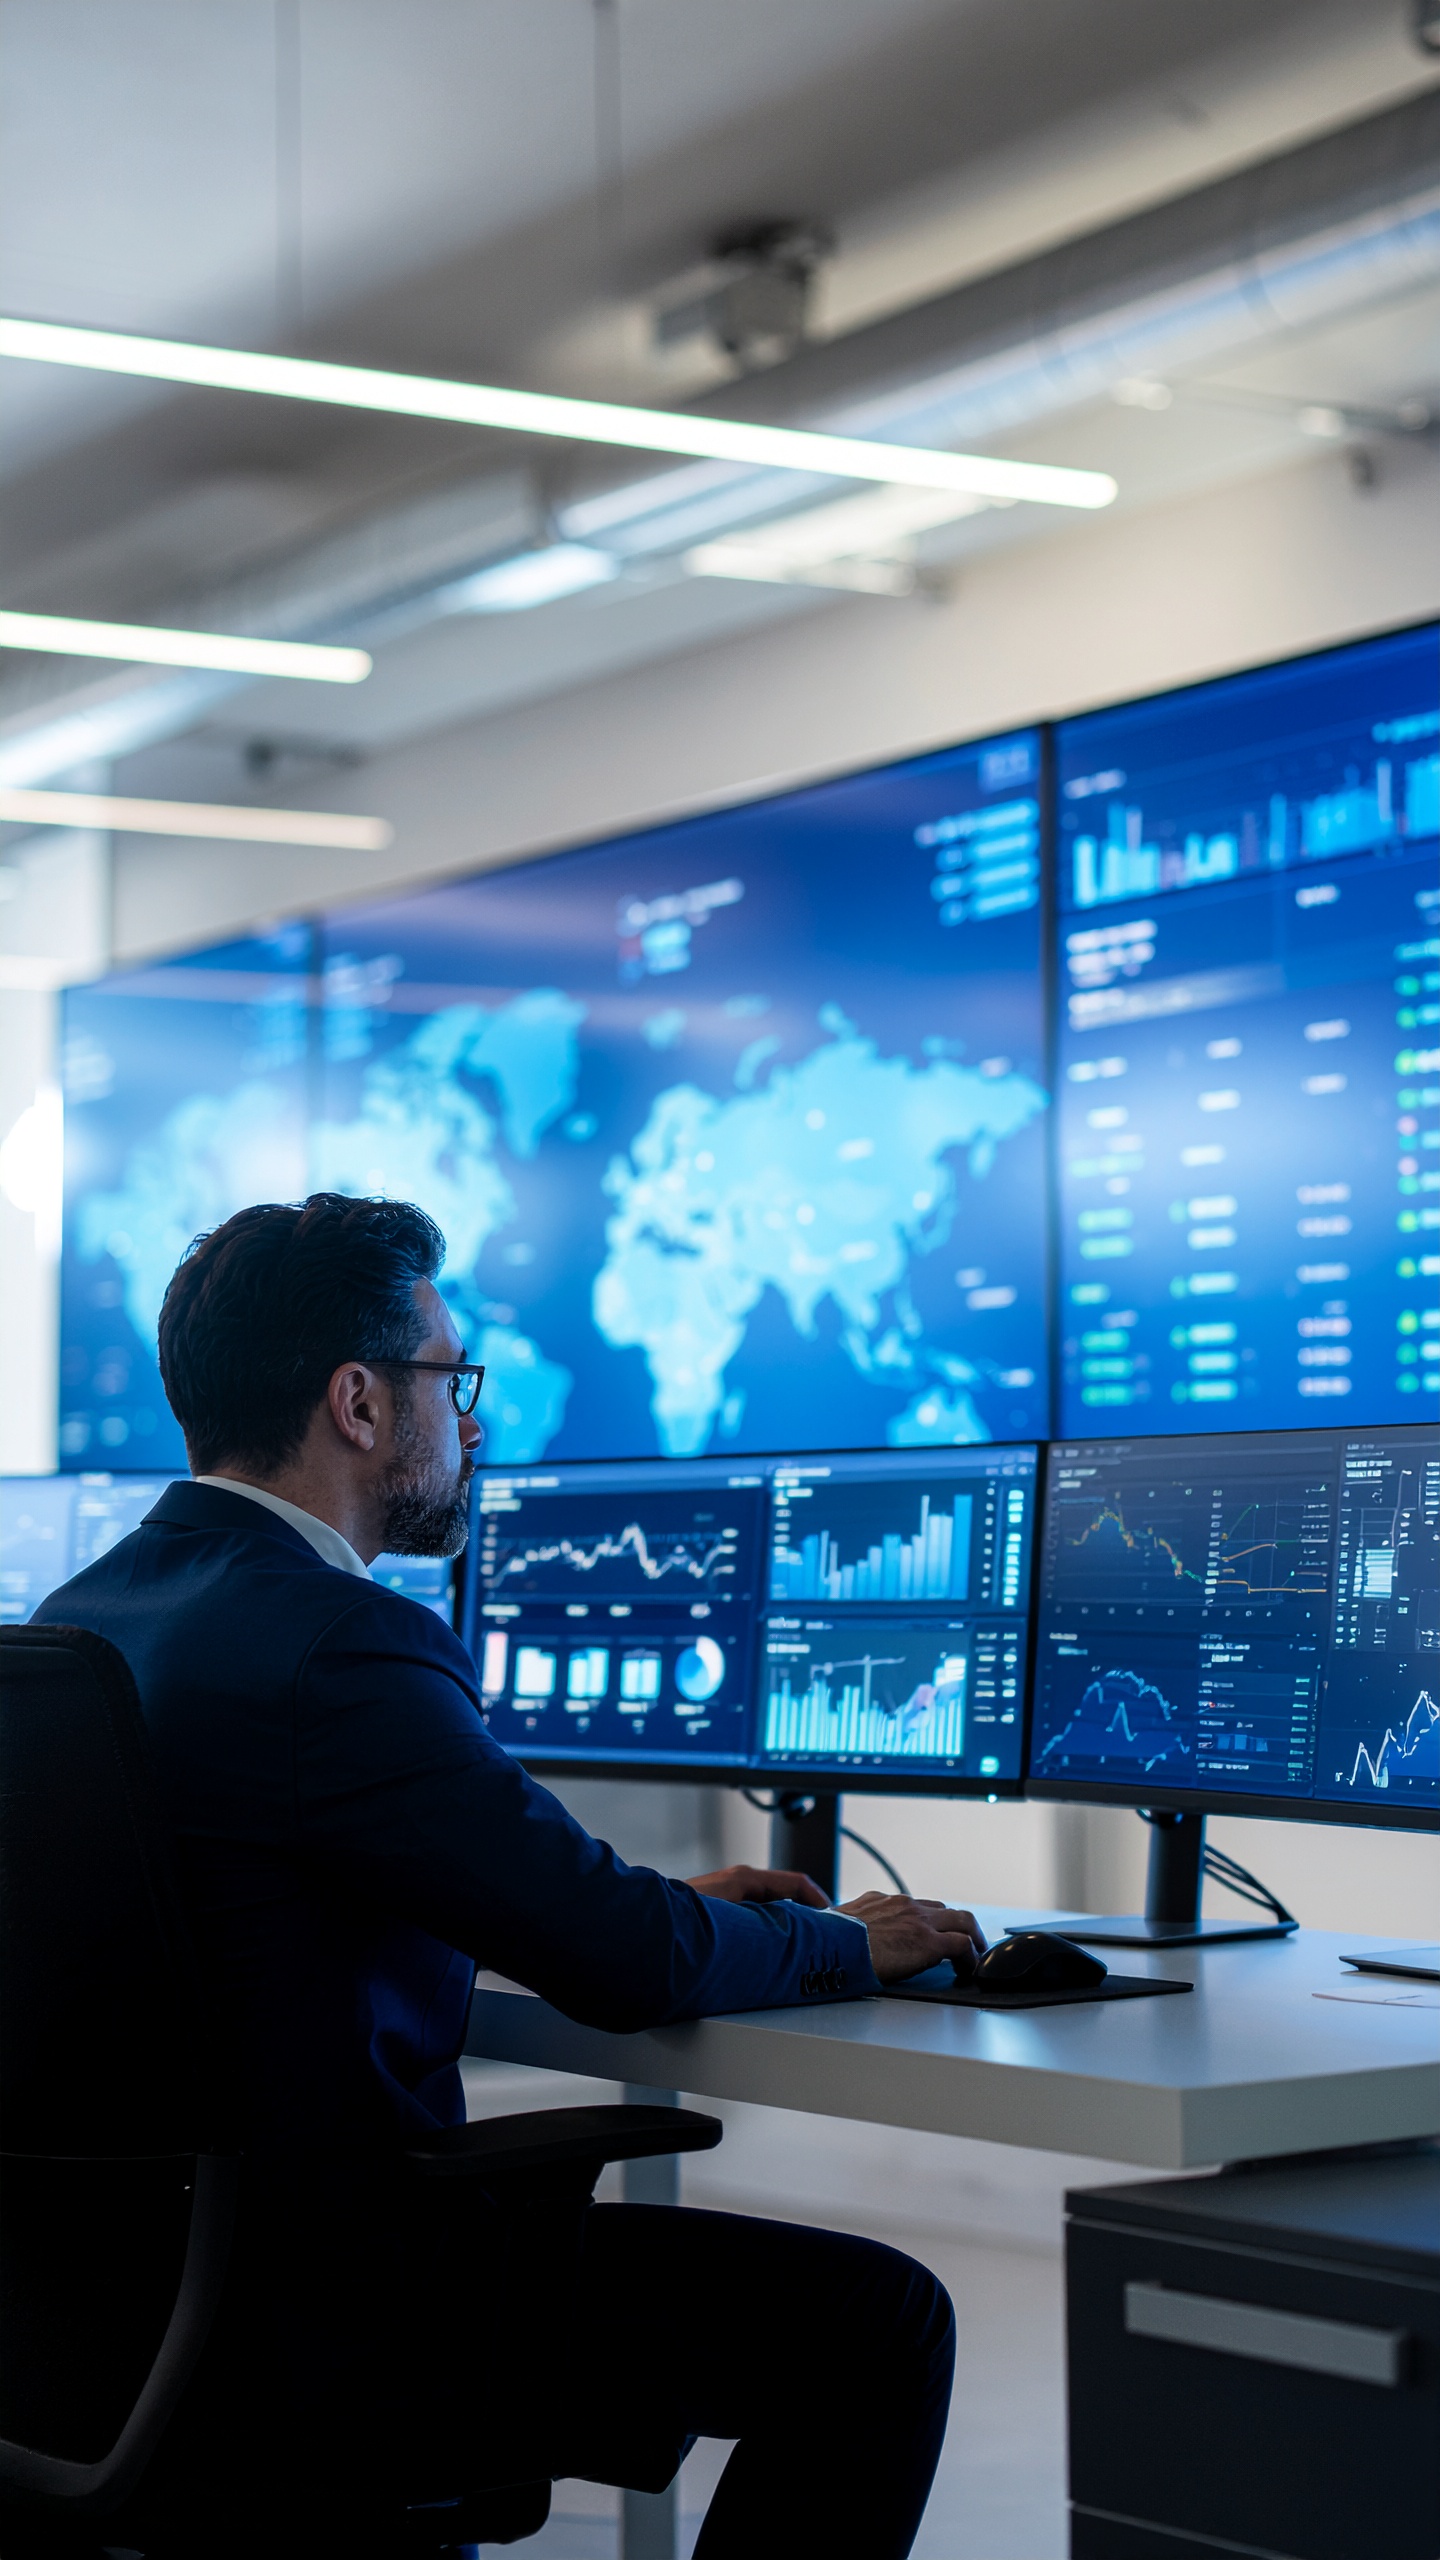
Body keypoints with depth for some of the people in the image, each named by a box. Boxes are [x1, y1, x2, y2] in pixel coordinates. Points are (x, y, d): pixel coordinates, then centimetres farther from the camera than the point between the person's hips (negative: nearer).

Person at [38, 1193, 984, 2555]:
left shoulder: (79, 1613, 8)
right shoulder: (333, 1647, -21)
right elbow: (631, 1965, -19)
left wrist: (663, 1904, 17)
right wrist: (843, 1941, 0)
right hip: (316, 2323, -10)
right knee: (876, 2319, -4)